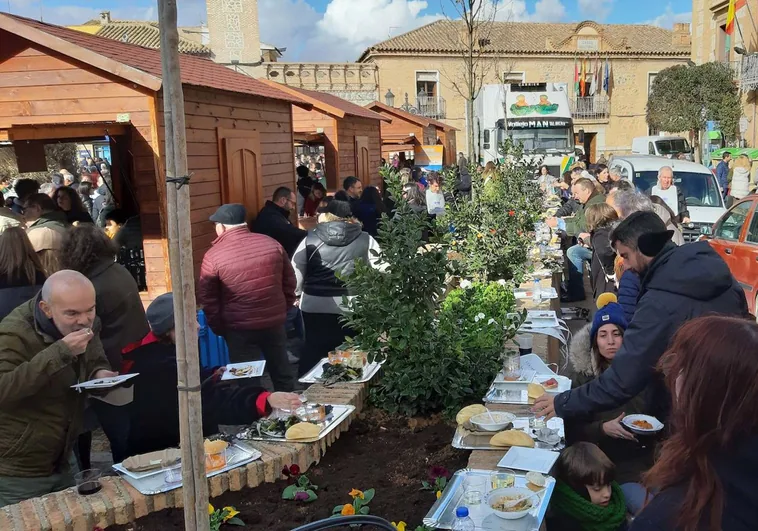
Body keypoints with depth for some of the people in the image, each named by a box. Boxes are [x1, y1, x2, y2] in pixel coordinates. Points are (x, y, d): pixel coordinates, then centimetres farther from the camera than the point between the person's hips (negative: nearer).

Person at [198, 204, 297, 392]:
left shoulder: (213, 255, -10)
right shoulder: (272, 244, 0)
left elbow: (206, 298, -5)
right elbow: (289, 282, 7)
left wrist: (218, 327, 6)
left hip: (239, 328, -3)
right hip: (275, 322, 4)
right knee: (282, 372, 17)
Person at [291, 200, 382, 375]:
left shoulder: (310, 239, 1)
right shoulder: (365, 240, 0)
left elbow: (296, 272, 5)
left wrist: (296, 295, 19)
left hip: (315, 306, 1)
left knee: (313, 351, 12)